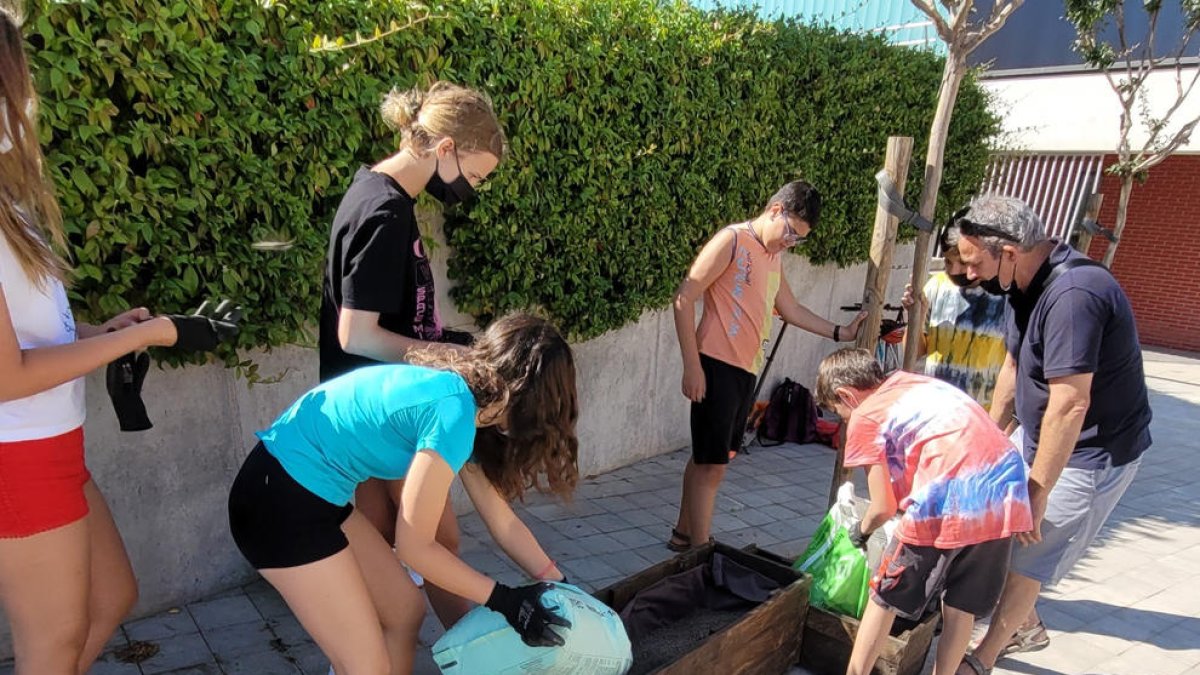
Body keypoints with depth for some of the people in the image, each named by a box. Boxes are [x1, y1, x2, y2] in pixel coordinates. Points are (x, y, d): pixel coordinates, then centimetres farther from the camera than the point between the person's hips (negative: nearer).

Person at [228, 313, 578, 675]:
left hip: (312, 493, 9)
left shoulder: (457, 391, 5)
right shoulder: (454, 410, -24)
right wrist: (504, 599, -8)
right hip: (280, 501, -9)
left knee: (405, 610, 15)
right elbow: (414, 546, -16)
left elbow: (502, 520, 10)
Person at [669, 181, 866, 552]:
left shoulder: (774, 256, 17)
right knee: (712, 464, -5)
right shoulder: (732, 240, -9)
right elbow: (684, 299, -14)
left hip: (746, 370, 8)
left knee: (709, 457, 15)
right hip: (716, 366, -8)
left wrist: (839, 332, 23)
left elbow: (791, 309, 29)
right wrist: (692, 365, -17)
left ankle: (684, 534, 28)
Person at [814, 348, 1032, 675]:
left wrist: (861, 530, 25)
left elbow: (884, 507, 5)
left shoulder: (864, 417, 5)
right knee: (962, 606, 22)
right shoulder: (915, 382, 25)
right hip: (1007, 492, 7)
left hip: (949, 500, -7)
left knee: (886, 597, 14)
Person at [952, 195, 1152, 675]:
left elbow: (1069, 406, -32)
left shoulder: (1073, 294, -31)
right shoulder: (1027, 283, -1)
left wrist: (1037, 495, -25)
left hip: (1091, 455, -9)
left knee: (1026, 557, 1)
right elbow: (1013, 367, 9)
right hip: (1039, 437, 9)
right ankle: (1025, 626, 40)